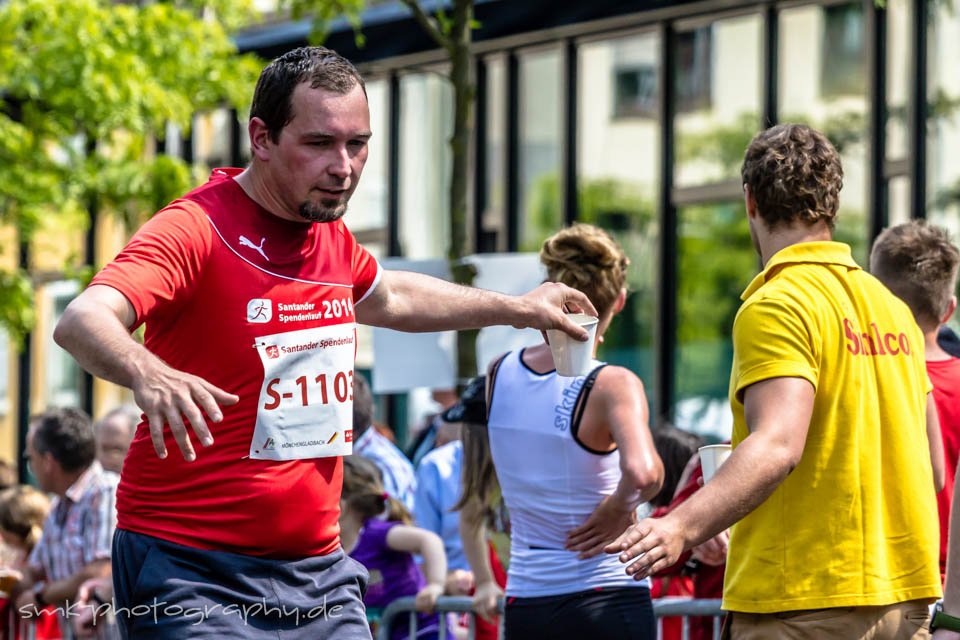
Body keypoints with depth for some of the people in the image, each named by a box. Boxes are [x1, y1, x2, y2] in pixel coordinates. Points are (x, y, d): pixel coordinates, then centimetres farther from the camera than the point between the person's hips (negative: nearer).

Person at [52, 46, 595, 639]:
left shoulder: (332, 236, 10)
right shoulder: (197, 228, -15)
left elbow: (387, 297, 35)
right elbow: (82, 321, -33)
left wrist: (519, 307, 39)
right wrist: (148, 373, -54)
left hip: (320, 569, 7)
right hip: (193, 573, -7)